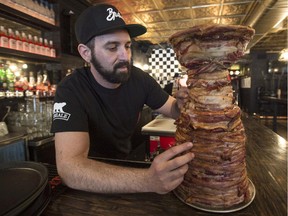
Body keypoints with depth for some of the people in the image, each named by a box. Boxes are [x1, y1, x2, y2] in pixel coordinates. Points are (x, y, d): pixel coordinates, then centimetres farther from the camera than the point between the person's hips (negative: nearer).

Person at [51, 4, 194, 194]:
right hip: (92, 172, -3)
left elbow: (173, 110, -1)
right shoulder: (71, 90, -24)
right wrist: (148, 180, -48)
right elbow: (69, 167, -36)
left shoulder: (139, 78, -11)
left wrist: (182, 105, -25)